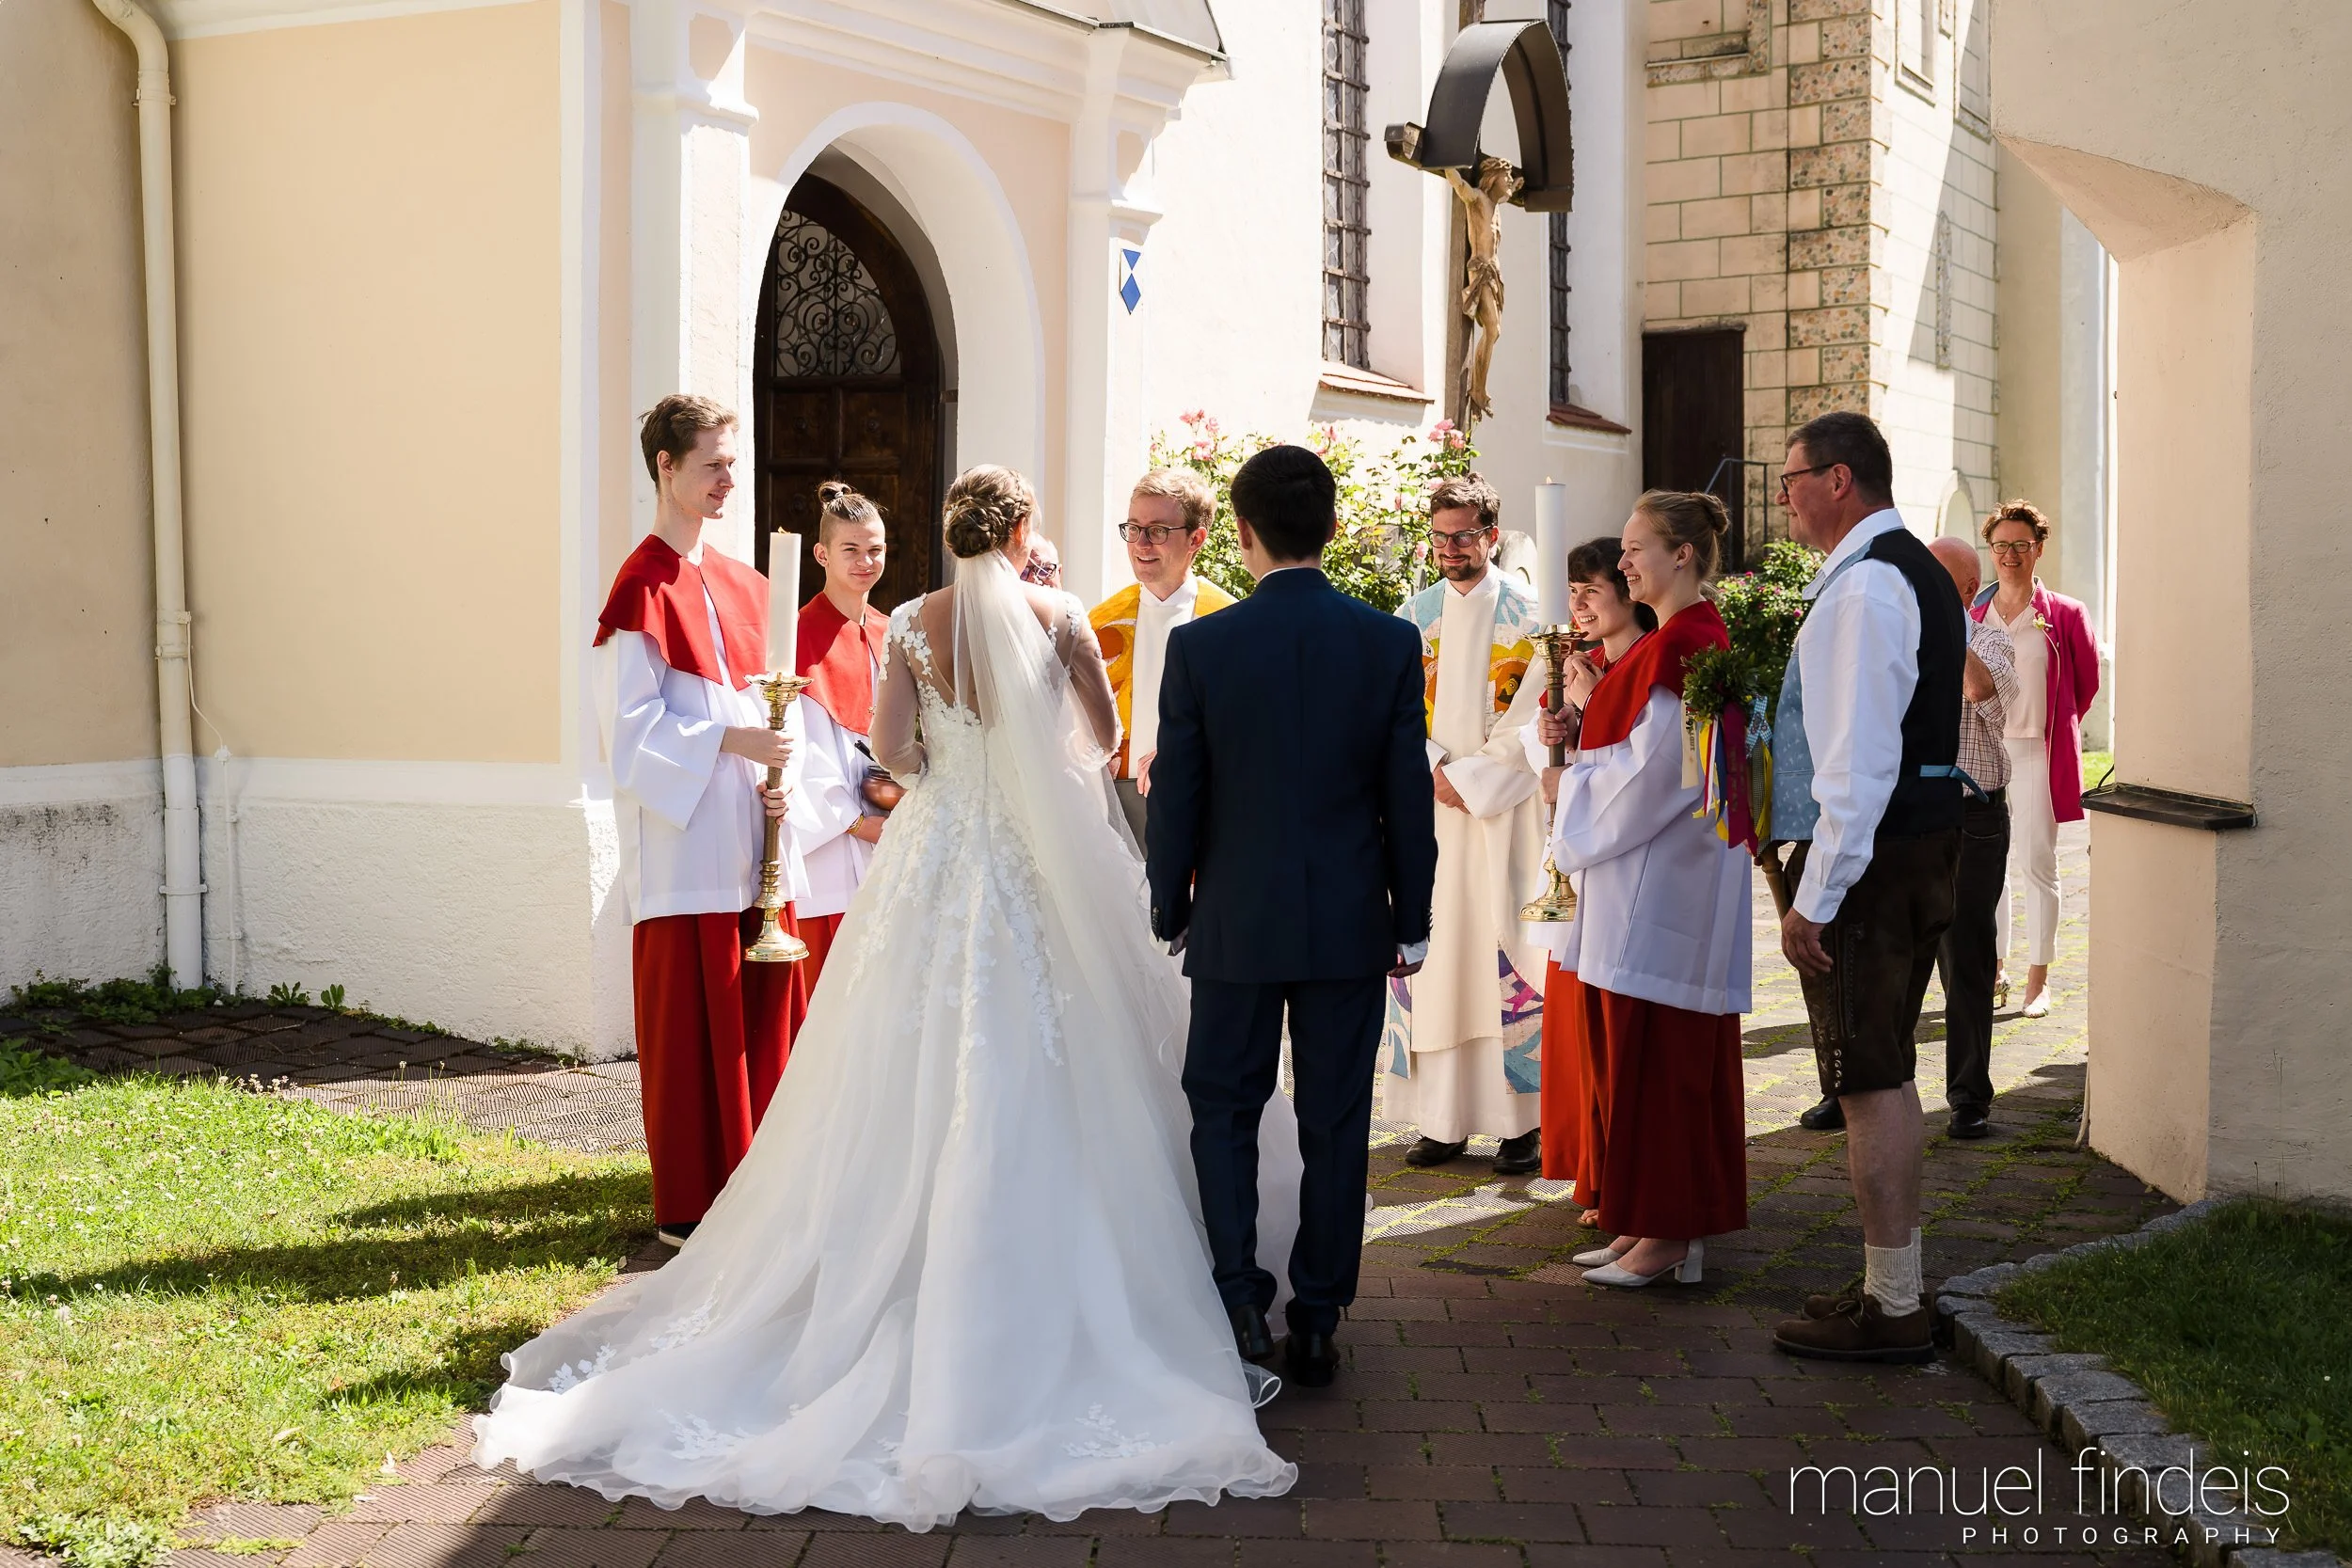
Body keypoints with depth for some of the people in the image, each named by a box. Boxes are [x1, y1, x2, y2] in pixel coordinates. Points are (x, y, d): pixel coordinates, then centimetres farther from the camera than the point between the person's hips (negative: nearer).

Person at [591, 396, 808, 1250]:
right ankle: (690, 1206, 8)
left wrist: (783, 777, -2)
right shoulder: (644, 590, -7)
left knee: (763, 1012, 10)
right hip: (686, 844, -7)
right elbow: (632, 728, -11)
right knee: (690, 1023, -1)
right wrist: (731, 742, -18)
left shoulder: (744, 586, 15)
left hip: (756, 843, 7)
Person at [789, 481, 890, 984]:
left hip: (889, 836, 6)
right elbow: (804, 745, -11)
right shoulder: (804, 636, -7)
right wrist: (853, 820, -14)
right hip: (830, 837, -6)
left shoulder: (888, 635, 14)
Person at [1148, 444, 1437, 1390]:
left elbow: (1176, 794, -4)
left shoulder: (1200, 646, -9)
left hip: (1236, 921, -1)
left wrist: (1169, 911, 9)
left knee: (1224, 1109, 13)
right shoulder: (1390, 643, -5)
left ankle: (1240, 1300, 3)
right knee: (1335, 1123, 9)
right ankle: (1317, 1320, 15)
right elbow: (1408, 794, -1)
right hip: (1349, 921, 1)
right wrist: (1411, 920, 9)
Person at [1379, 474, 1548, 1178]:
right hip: (1427, 804, 4)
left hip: (1503, 808, -4)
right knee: (1430, 952, 2)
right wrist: (1433, 772, -9)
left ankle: (1524, 1119, 0)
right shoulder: (1413, 617, 11)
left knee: (1506, 952, -5)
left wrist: (1472, 780, -12)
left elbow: (1530, 718, -6)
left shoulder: (1525, 615, 0)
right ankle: (1444, 1118, 8)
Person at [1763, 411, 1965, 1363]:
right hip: (1921, 846, 11)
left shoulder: (1864, 585, -17)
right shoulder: (1914, 571, 16)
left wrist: (1816, 896, -21)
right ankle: (1893, 1283, 27)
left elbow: (1860, 758, -23)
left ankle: (1891, 1313, 2)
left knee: (1869, 1081, -5)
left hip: (1866, 858, -11)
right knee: (1886, 1076, 17)